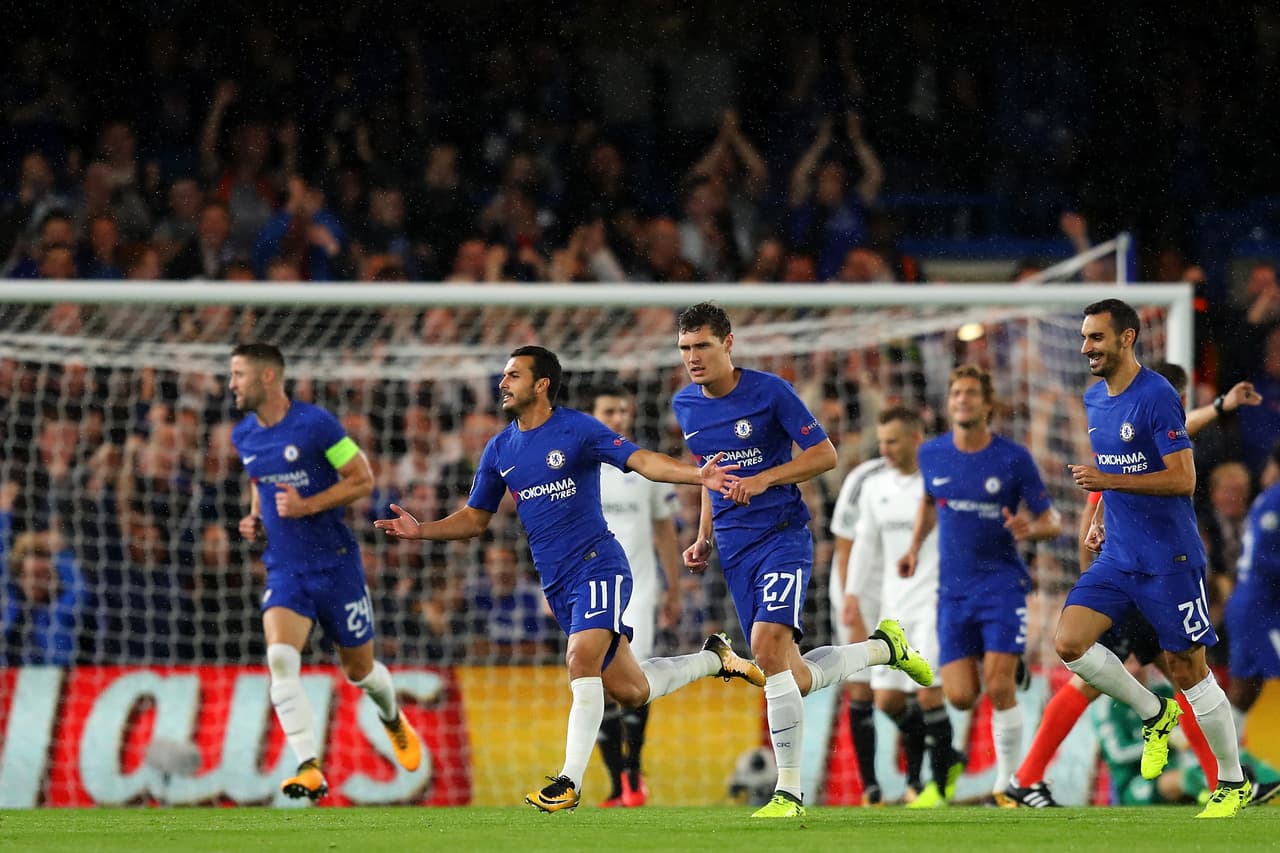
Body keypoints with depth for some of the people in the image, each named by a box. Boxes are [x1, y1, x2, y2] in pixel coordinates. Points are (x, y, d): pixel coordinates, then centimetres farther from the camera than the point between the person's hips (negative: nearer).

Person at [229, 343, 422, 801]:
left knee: (359, 670, 11)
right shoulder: (244, 436, 5)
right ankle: (310, 769, -25)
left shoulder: (315, 424, -14)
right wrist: (255, 518, 4)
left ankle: (393, 719, 47)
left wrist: (308, 506, -21)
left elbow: (363, 479, -10)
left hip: (335, 565, -4)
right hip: (284, 571, 4)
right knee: (280, 659, -23)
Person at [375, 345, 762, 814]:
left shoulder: (577, 429, -8)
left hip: (597, 564, -6)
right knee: (629, 689, 8)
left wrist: (696, 475, -34)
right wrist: (421, 530, 4)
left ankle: (570, 783, -21)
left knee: (582, 658, -25)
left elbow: (641, 460, -17)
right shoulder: (499, 450, 11)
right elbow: (475, 517, 19)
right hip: (556, 582, 6)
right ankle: (714, 659, 34)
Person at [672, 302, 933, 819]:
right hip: (734, 549, 6)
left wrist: (763, 479, -18)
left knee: (768, 645, -25)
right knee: (795, 679, 3)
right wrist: (703, 539, 15)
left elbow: (824, 453, -7)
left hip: (783, 535, -6)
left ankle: (789, 791, -21)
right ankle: (882, 647, 33)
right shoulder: (685, 405, 9)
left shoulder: (768, 391, -9)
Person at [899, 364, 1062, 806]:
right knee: (960, 696, -4)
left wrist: (1030, 529, -24)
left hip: (1003, 582, -4)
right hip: (953, 588, 4)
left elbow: (1052, 521, -3)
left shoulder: (1013, 458, -8)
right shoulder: (932, 454, 3)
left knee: (999, 689, -14)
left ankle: (1007, 785, 0)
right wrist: (915, 546, 14)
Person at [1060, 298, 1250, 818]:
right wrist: (1101, 519, 14)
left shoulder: (1156, 396, -16)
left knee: (1187, 671, -1)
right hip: (1118, 556, 7)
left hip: (1168, 559, -7)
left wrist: (1107, 481, -24)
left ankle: (1234, 784, 13)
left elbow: (1182, 480, -20)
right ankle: (1155, 714, 11)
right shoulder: (1094, 400, 10)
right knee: (1068, 642, -10)